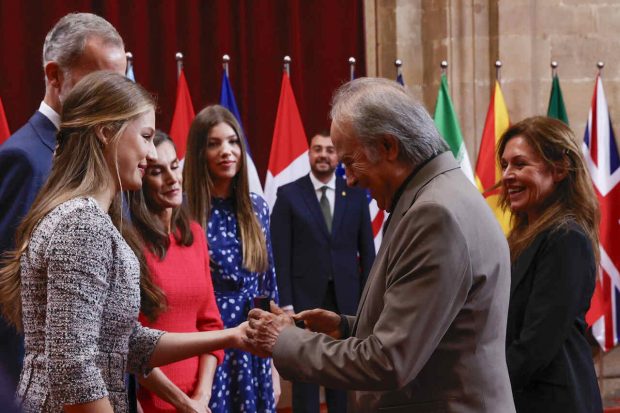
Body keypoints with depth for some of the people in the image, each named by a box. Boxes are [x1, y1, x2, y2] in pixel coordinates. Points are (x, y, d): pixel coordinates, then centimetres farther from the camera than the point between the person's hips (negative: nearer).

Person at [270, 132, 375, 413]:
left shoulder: (355, 195, 6)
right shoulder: (289, 194, 0)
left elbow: (367, 251, 7)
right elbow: (280, 254, -4)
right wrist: (285, 302, -10)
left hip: (346, 297, 2)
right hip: (305, 296, -2)